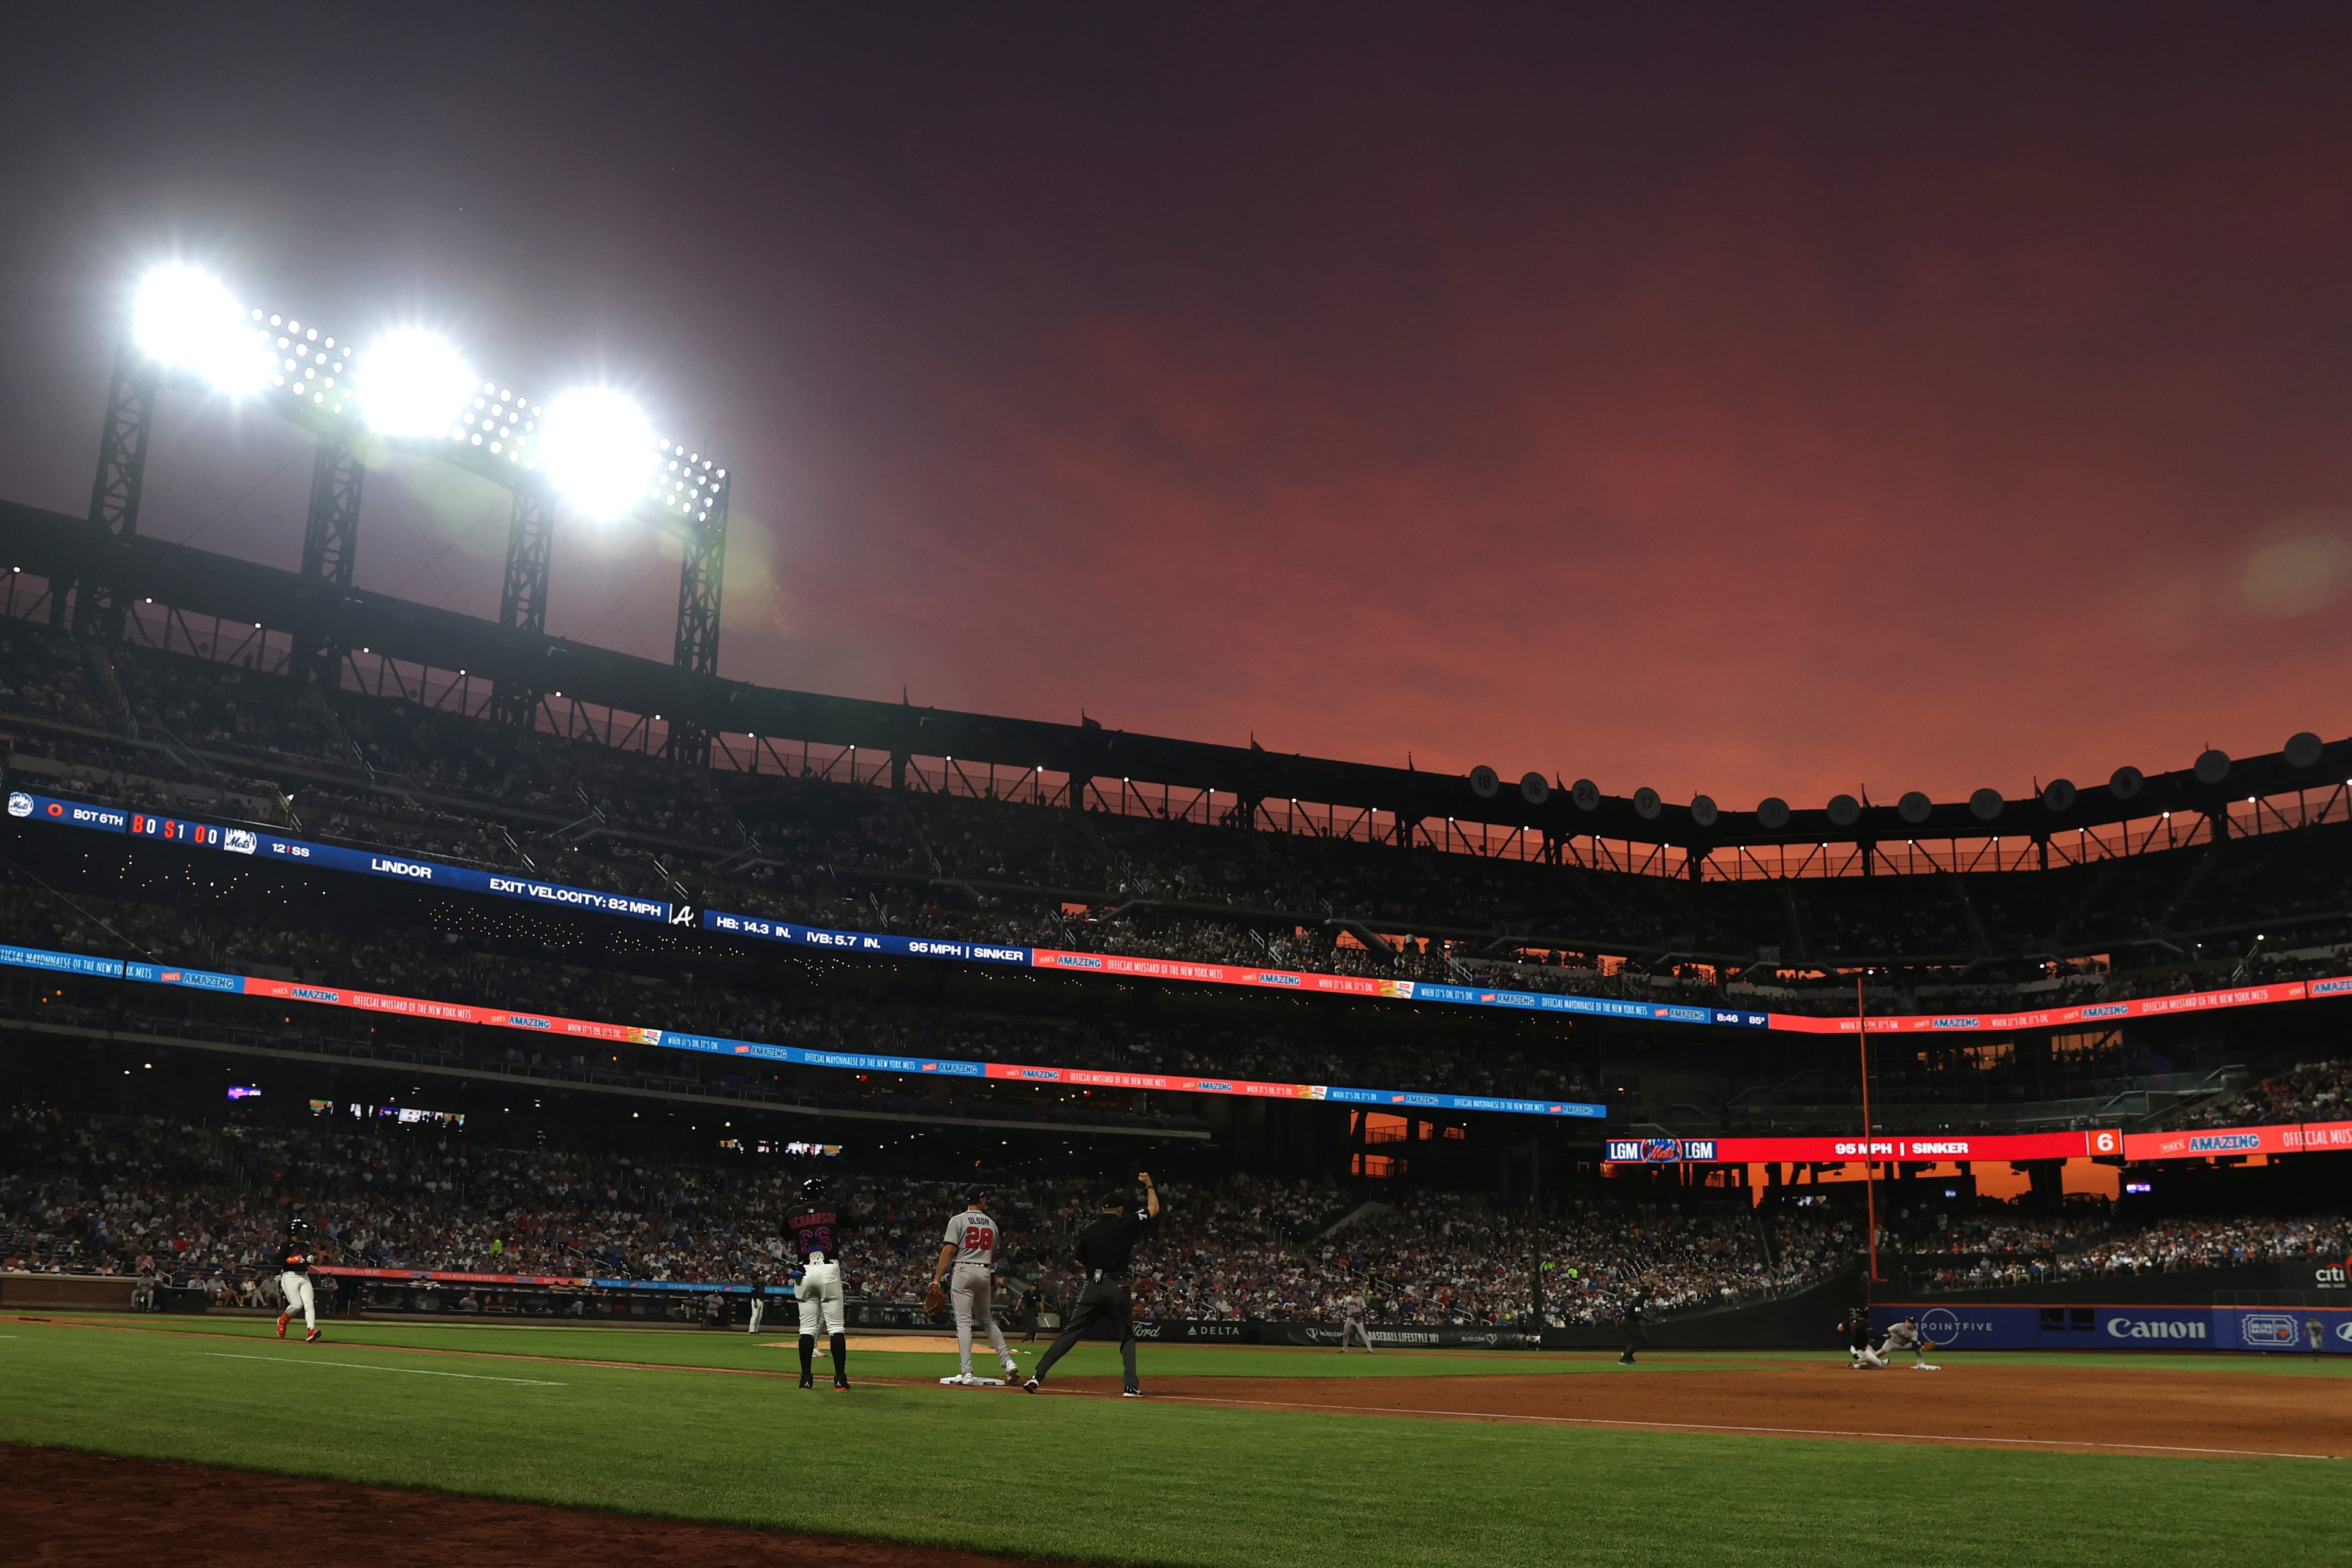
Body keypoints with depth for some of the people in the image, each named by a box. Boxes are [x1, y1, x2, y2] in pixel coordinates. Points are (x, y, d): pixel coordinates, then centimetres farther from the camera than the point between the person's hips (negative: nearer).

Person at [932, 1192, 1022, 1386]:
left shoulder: (958, 1220, -1)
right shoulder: (992, 1224, 14)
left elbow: (949, 1250, -9)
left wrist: (937, 1278, -9)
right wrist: (994, 1282, 28)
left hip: (964, 1271, -4)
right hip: (985, 1273, 4)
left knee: (964, 1322, -6)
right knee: (988, 1321, 18)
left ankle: (967, 1374, -11)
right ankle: (1008, 1361, 9)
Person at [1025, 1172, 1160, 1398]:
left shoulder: (1089, 1231, 10)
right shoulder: (1127, 1225, 2)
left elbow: (1081, 1265, 14)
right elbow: (1154, 1210, 12)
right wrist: (1149, 1185, 25)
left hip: (1092, 1288, 2)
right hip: (1117, 1288, -2)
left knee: (1069, 1334, 4)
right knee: (1127, 1337, 13)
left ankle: (1037, 1376, -4)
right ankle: (1131, 1386, 1)